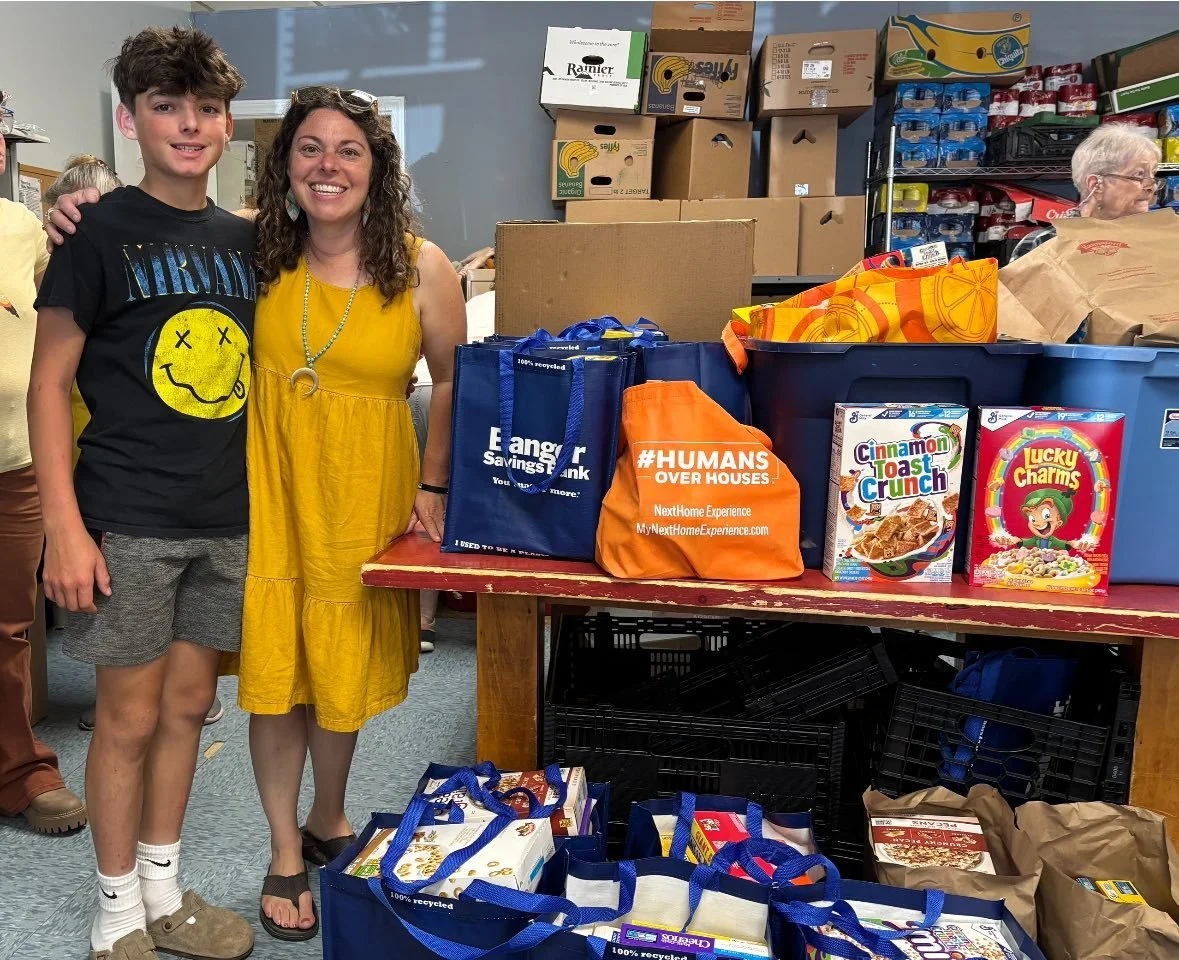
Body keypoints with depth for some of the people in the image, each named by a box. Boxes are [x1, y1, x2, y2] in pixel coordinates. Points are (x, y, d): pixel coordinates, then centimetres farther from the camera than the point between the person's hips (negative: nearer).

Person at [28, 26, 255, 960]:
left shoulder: (244, 239, 9)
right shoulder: (102, 232, -5)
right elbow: (49, 382, -7)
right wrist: (65, 525, -14)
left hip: (226, 517, 5)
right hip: (129, 521, -5)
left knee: (188, 705, 14)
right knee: (130, 716, 5)